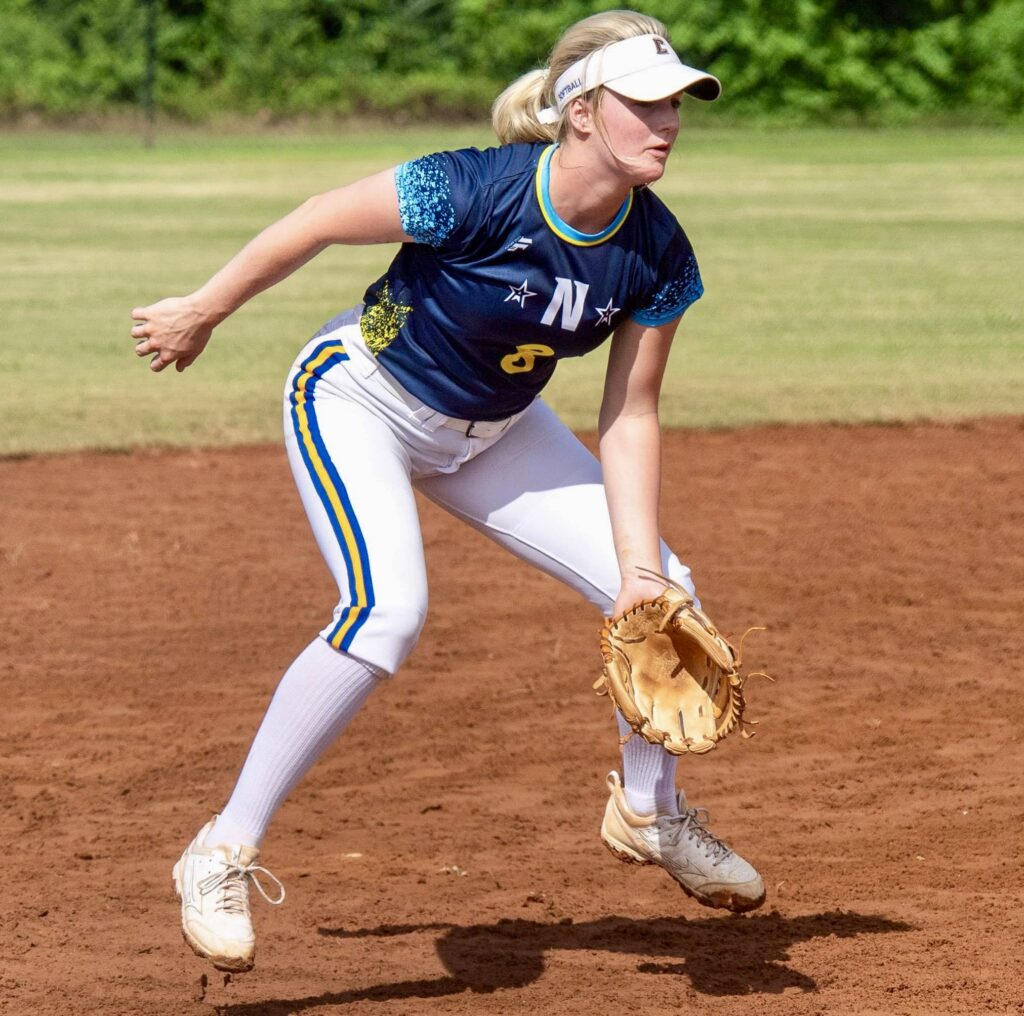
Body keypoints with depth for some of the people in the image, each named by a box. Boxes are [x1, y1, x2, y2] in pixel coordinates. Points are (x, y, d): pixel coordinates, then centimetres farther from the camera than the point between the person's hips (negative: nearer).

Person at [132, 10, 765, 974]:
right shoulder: (480, 192, -33)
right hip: (360, 400, -6)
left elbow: (628, 418, -8)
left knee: (661, 591, -1)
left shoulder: (657, 255, -16)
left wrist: (641, 573, -15)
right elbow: (316, 223, -21)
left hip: (490, 430, 6)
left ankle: (649, 811, 26)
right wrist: (200, 314, -8)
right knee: (388, 607, -29)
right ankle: (225, 851, -18)